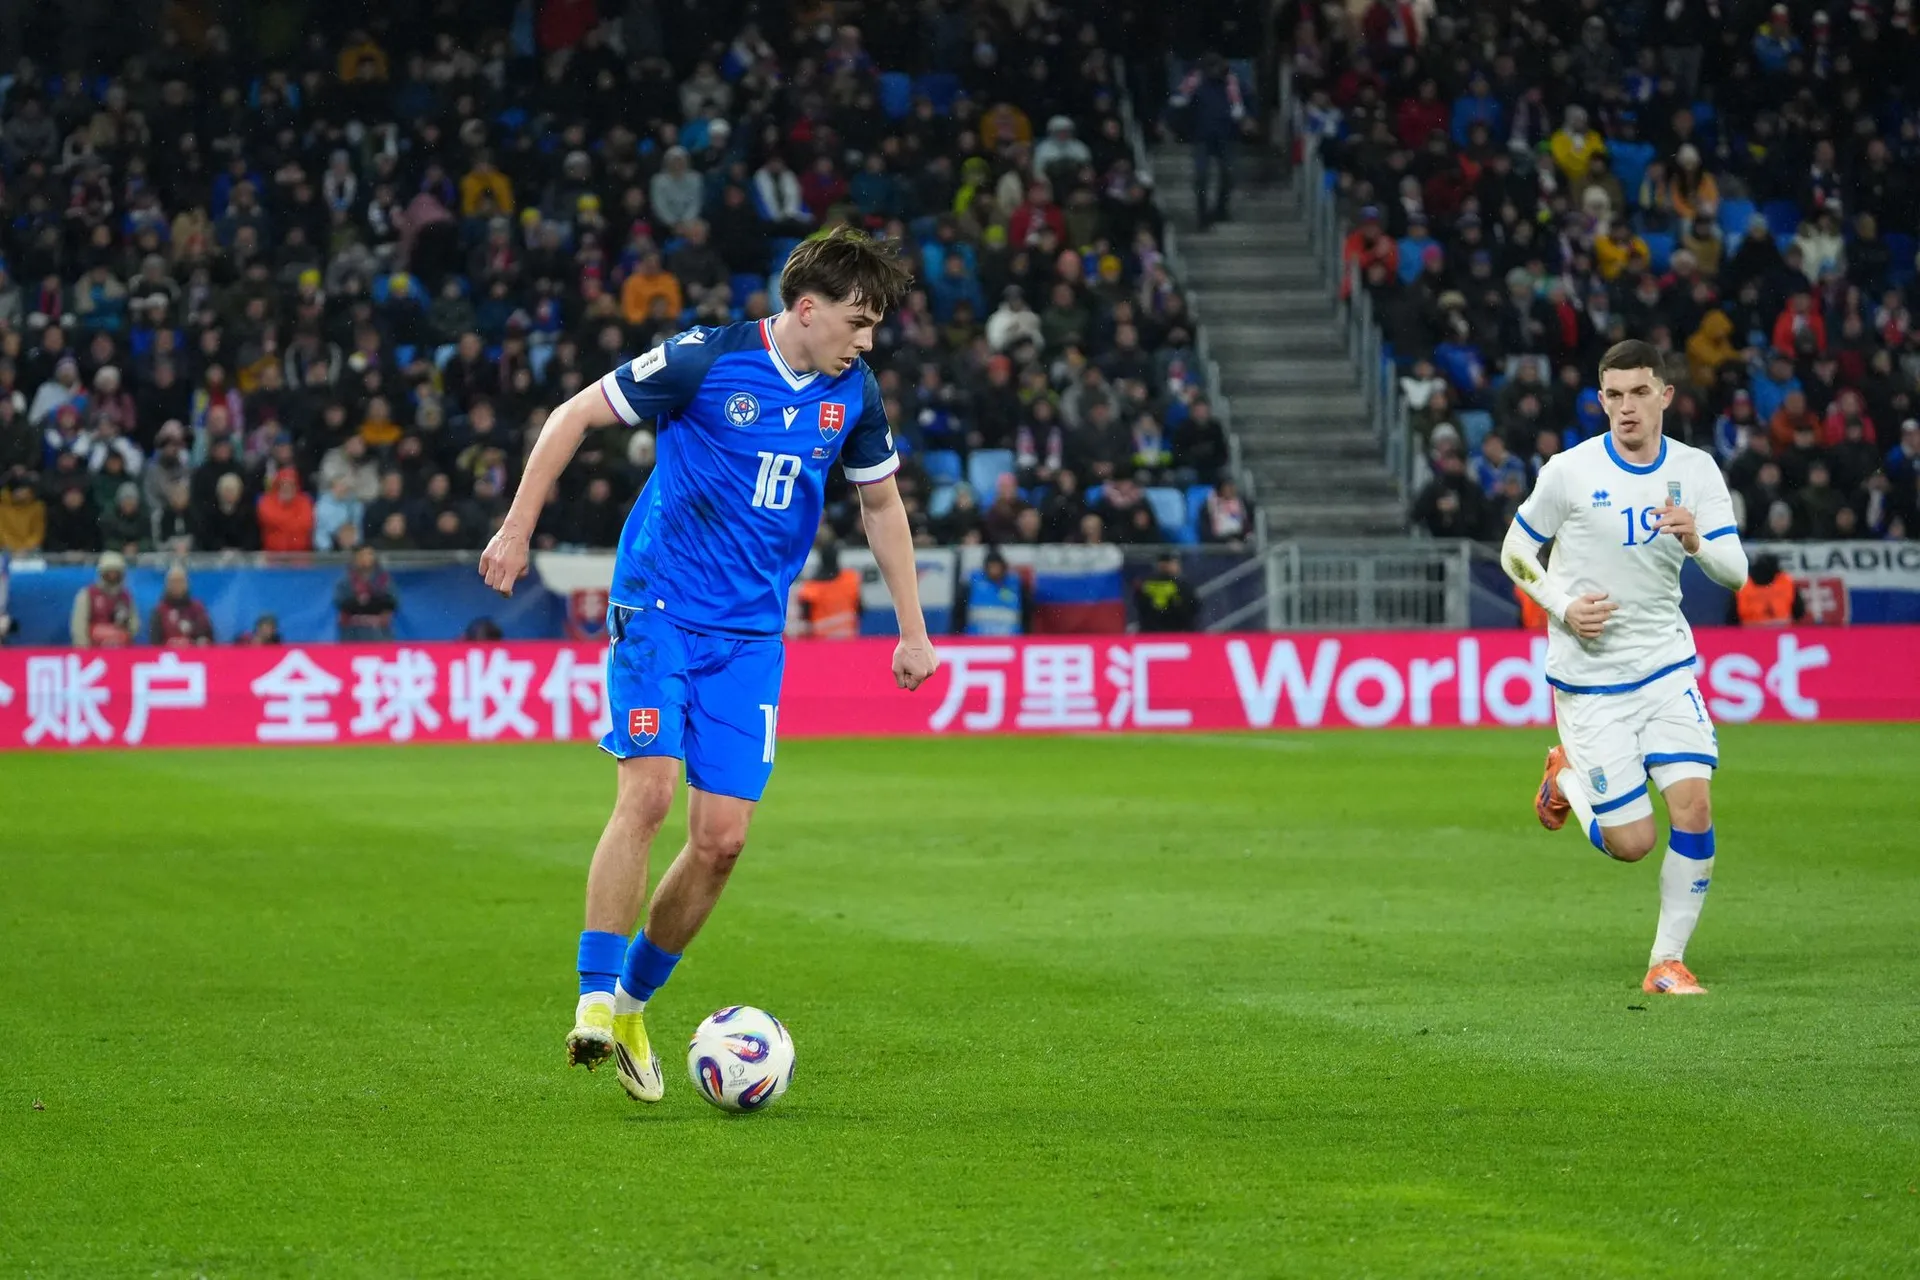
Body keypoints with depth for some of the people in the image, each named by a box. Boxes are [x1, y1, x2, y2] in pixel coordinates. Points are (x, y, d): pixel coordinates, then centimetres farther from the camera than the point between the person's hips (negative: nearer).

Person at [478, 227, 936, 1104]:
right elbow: (576, 415, -2)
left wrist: (913, 630, 19)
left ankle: (632, 1003, 16)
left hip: (751, 633, 5)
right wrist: (517, 529, -5)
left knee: (722, 838, -2)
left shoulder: (853, 393, 5)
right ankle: (594, 1002, -18)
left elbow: (882, 505, 21)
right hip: (658, 608, -5)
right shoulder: (705, 360, -11)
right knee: (648, 793, -21)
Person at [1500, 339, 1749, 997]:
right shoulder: (1570, 471, -9)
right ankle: (1566, 775, 28)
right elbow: (1515, 554, 2)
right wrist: (1564, 604, -15)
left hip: (1666, 665, 3)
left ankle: (1668, 962, 2)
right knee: (1632, 843, -5)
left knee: (1694, 805, -14)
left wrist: (1696, 540, -28)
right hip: (1588, 680, -3)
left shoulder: (1695, 469, -2)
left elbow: (1735, 572, -7)